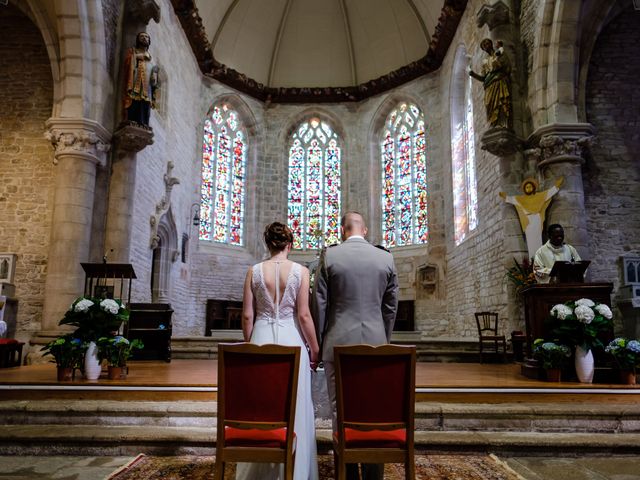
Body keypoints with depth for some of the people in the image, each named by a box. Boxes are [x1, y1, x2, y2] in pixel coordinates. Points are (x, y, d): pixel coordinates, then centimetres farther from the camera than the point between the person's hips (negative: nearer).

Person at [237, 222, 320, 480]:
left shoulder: (254, 271, 0)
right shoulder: (300, 270, -6)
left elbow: (247, 315, 0)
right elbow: (303, 315, -9)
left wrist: (249, 345, 13)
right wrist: (314, 348, 2)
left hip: (261, 338, 2)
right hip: (291, 339, -2)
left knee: (260, 404, 14)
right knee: (295, 406, 9)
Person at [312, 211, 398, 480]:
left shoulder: (329, 256, -3)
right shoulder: (386, 258, 3)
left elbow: (319, 304, -2)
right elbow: (391, 307, 8)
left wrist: (318, 343, 8)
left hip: (339, 342, -2)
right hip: (375, 342, 2)